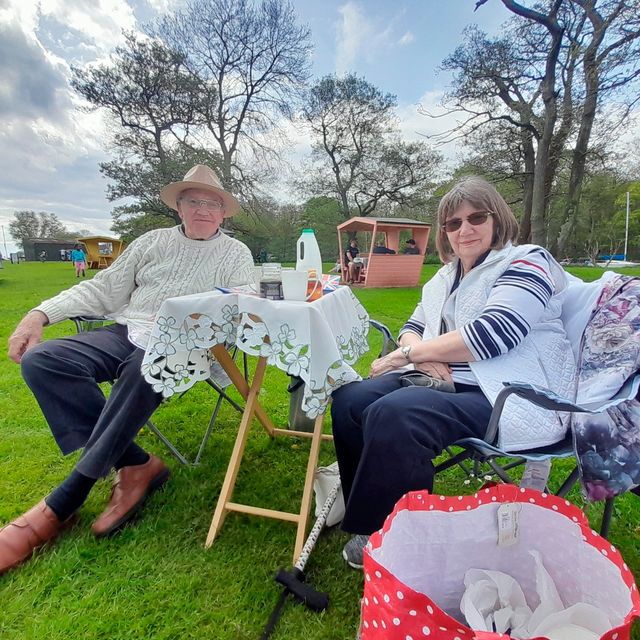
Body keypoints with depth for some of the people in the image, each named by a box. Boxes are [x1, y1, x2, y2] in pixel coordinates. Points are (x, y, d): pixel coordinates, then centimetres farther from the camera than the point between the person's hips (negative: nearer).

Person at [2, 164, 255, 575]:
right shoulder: (154, 241, 18)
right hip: (127, 332, 5)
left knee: (143, 370, -37)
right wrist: (41, 313, 3)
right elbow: (104, 289, 16)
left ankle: (61, 504, -22)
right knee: (41, 360, -17)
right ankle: (136, 465, -17)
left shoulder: (236, 254, 9)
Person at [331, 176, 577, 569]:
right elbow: (414, 326, 18)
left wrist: (408, 353, -17)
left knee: (394, 414, -32)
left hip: (509, 398, -8)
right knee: (350, 400, -8)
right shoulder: (448, 275, 18)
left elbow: (493, 333, -20)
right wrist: (423, 357, -8)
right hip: (448, 383, 8)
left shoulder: (526, 262, -5)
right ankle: (366, 507, 7)